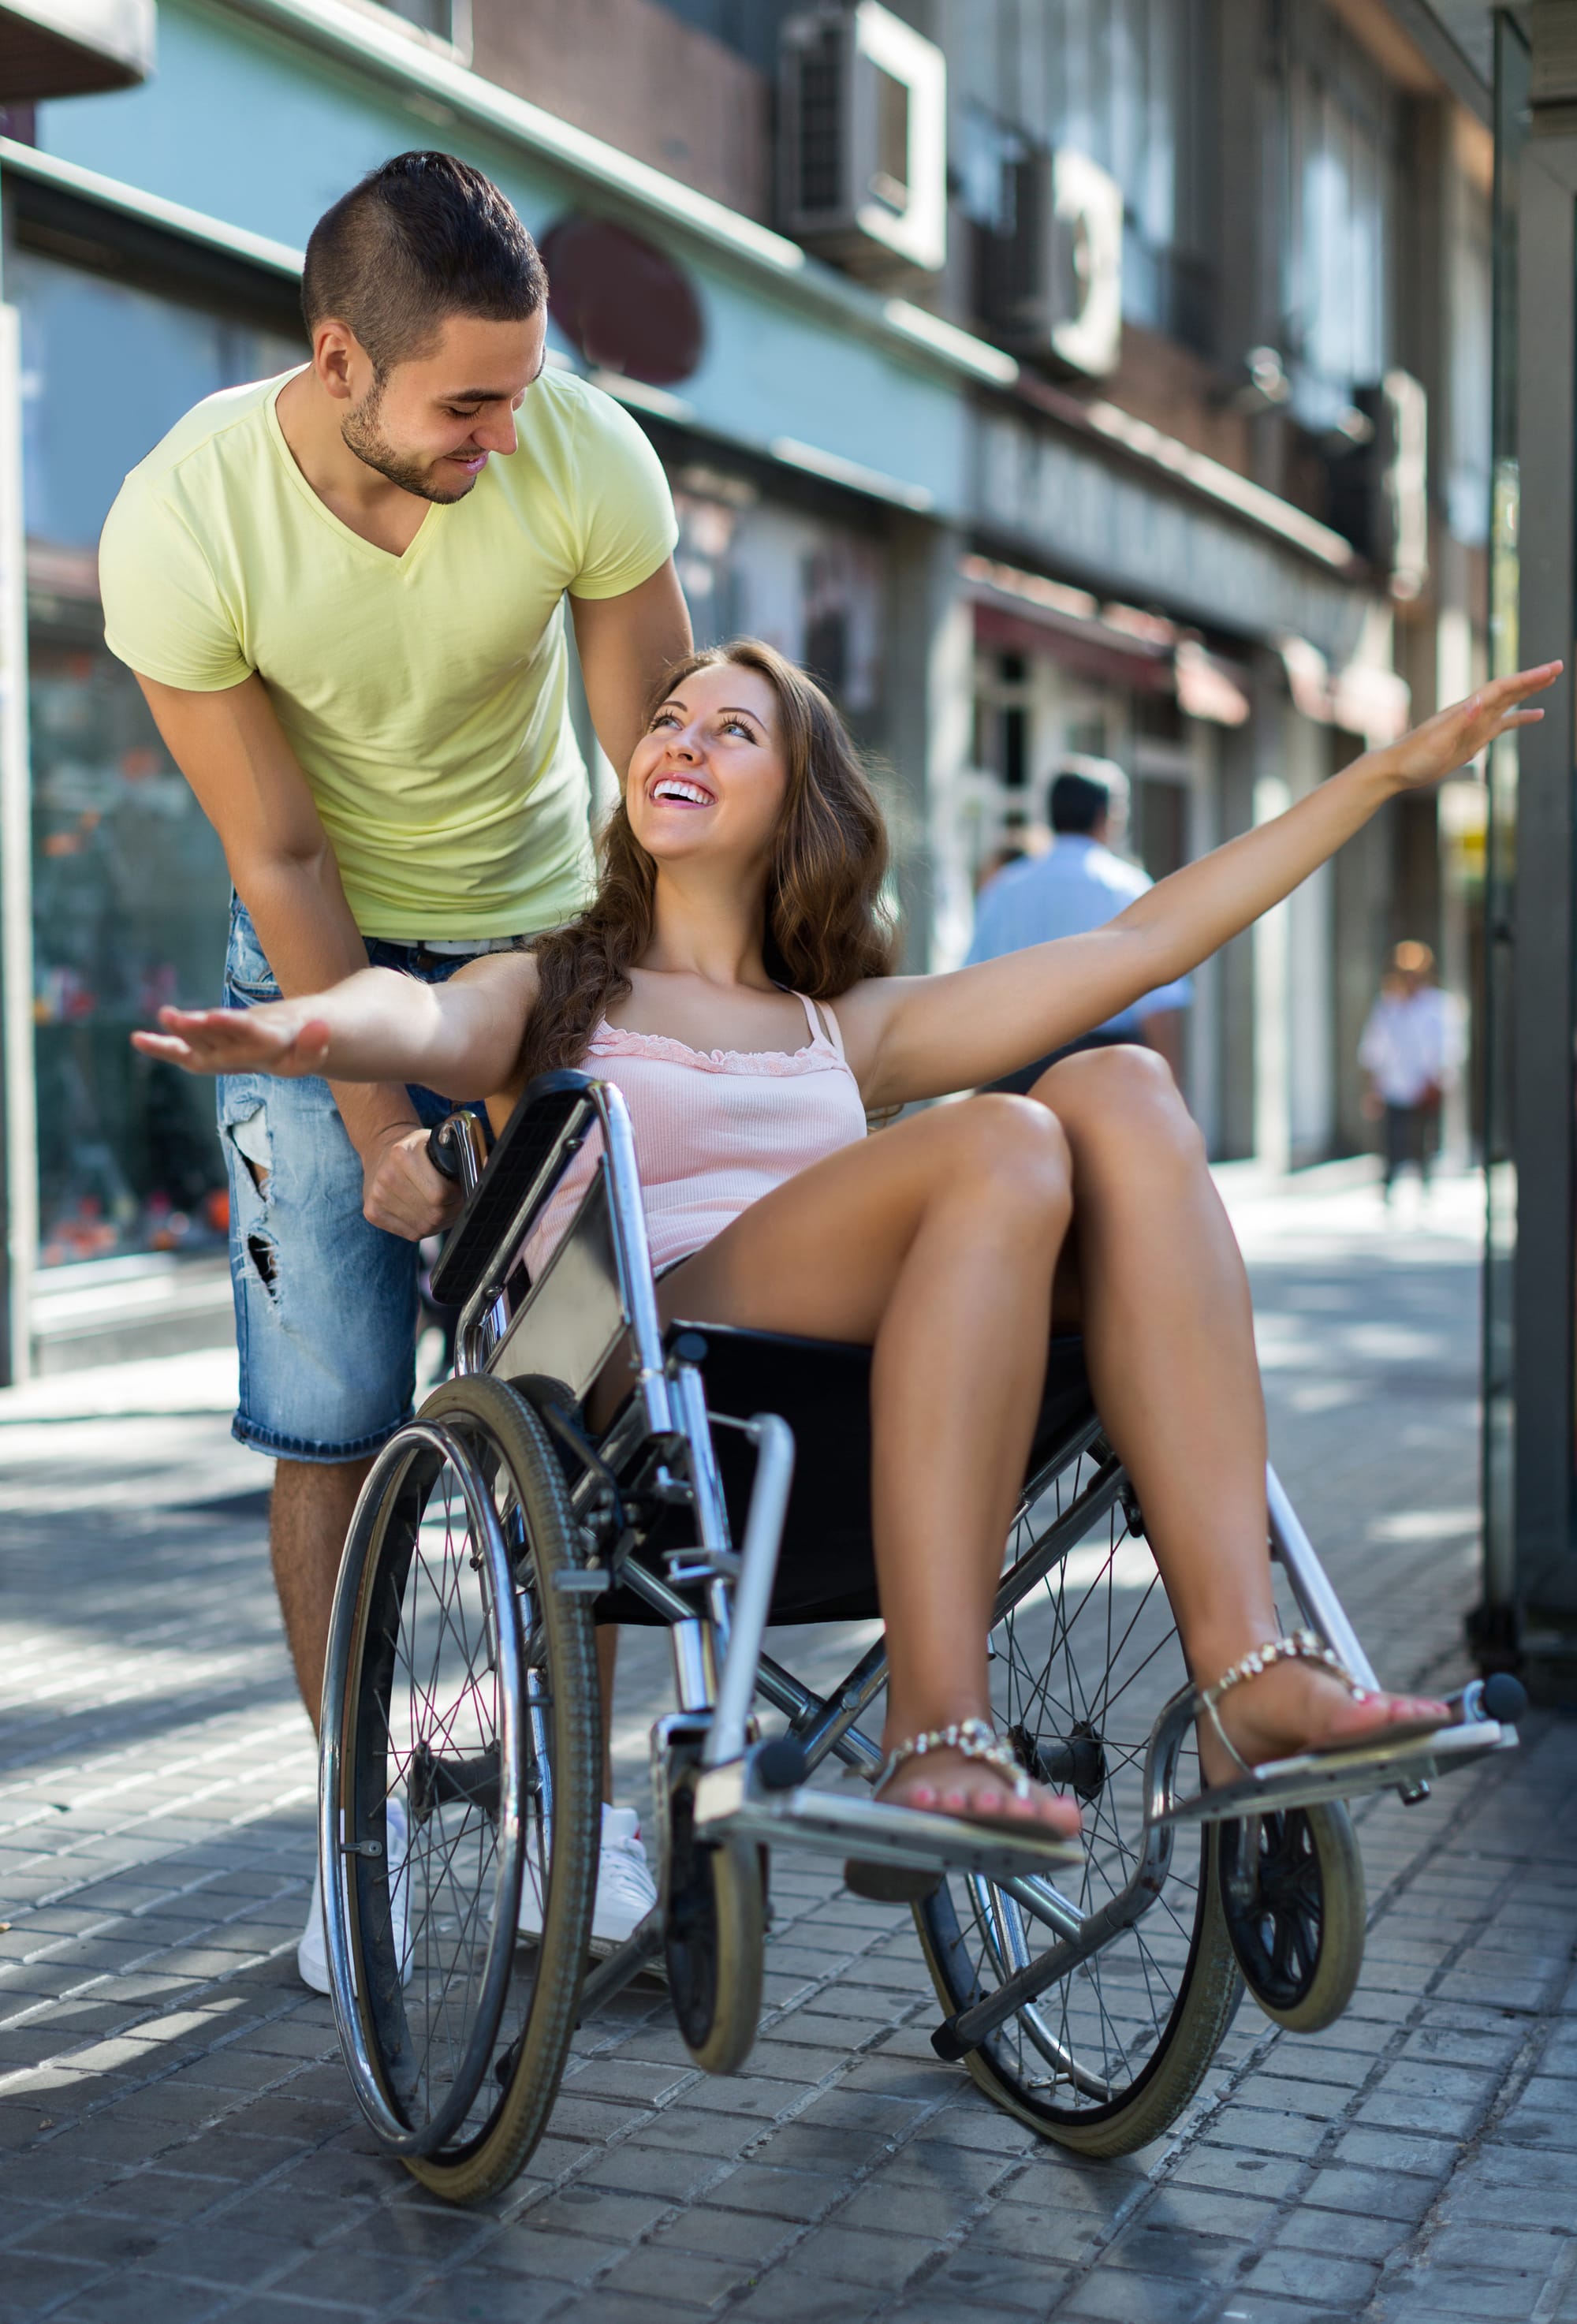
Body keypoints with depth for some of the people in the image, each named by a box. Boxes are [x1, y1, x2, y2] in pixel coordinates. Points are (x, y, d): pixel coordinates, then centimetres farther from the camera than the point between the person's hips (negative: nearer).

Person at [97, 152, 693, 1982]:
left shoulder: (584, 457, -22)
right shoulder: (181, 528, -24)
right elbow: (280, 860, -17)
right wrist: (380, 1125, -17)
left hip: (549, 938, 1)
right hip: (320, 963, -1)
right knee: (329, 1419, -5)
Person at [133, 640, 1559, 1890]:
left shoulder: (854, 1030, 32)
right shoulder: (549, 996, 23)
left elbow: (1148, 939, 29)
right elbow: (421, 1021, -3)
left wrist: (1395, 771, 28)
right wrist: (302, 1032, -28)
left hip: (874, 1410, 4)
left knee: (1122, 1089, -19)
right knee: (1005, 1147, -27)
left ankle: (1243, 1674, -31)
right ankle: (932, 1737, -36)